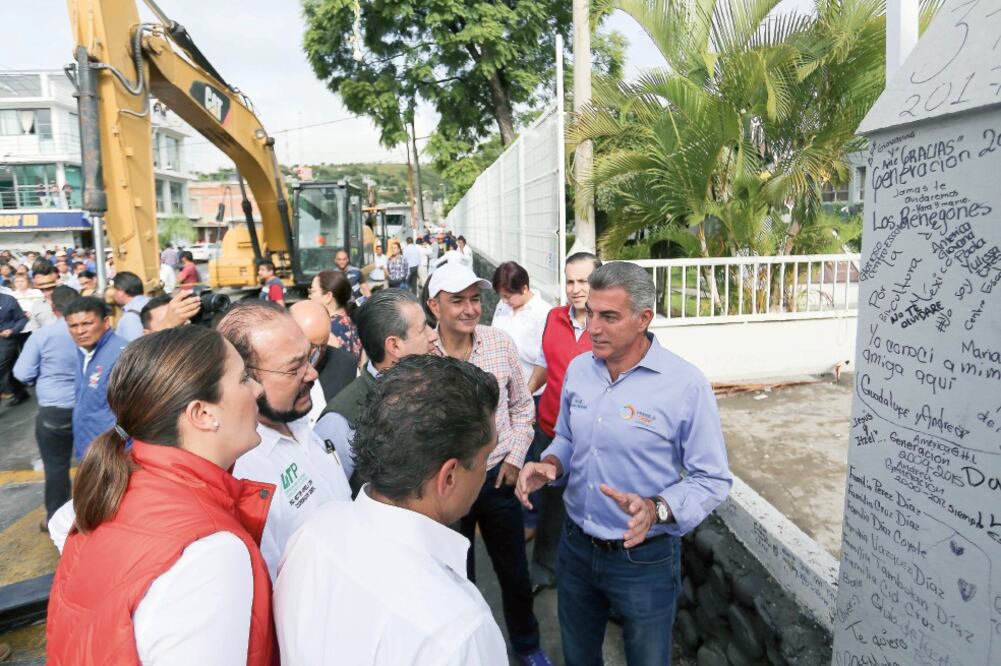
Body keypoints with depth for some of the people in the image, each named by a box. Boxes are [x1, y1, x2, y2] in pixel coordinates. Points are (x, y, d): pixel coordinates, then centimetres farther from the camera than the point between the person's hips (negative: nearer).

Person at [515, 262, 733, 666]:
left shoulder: (686, 385, -20)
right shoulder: (577, 369, -3)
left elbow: (713, 480, -16)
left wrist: (656, 509, -32)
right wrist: (550, 464, -10)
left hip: (646, 559, -4)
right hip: (576, 547, 5)